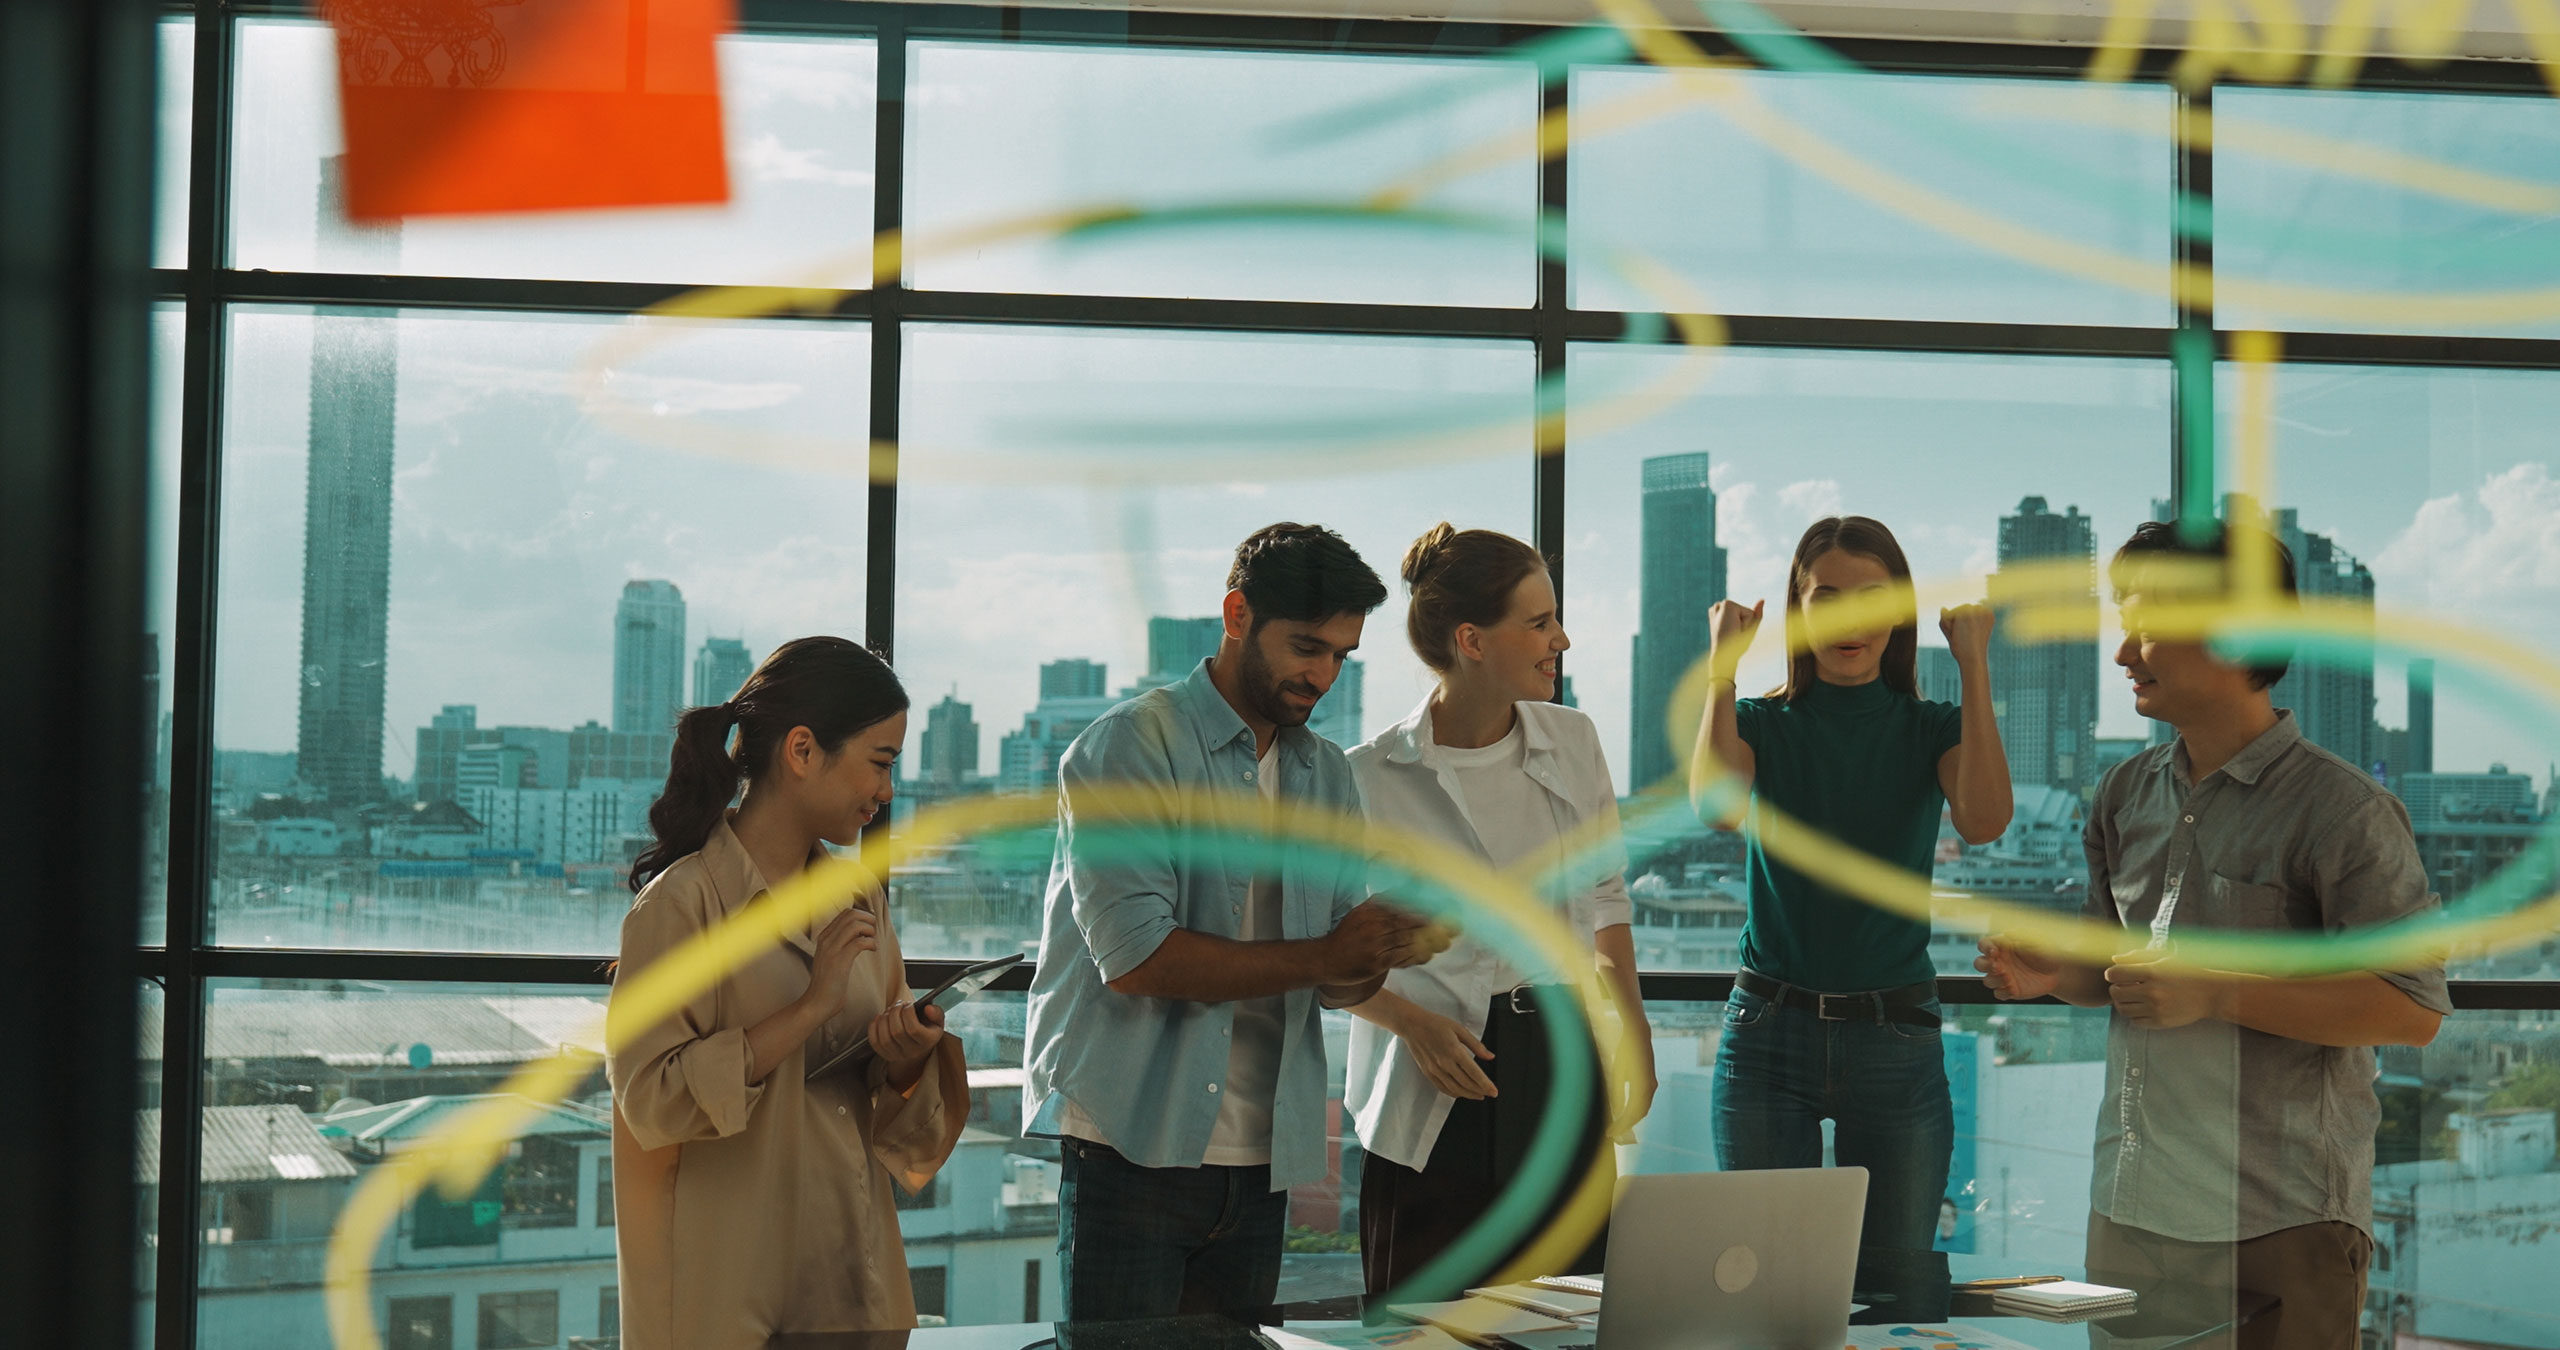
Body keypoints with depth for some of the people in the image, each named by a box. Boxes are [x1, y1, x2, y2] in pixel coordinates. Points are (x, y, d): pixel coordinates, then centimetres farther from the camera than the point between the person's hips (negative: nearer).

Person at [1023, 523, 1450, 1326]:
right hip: (1131, 1148, -6)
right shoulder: (1131, 748, -7)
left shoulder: (1329, 776, 14)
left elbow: (1338, 983, 12)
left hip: (1262, 1160, 6)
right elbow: (1134, 956, -18)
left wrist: (1382, 952, -12)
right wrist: (1319, 956, -17)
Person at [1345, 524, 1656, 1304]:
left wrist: (1635, 1036, 8)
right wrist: (1412, 1022, -16)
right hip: (1441, 1092, -4)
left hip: (1562, 1067, 4)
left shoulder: (1573, 742, 7)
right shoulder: (1371, 780, -8)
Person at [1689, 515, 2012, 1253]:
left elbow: (1983, 820, -17)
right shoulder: (1762, 724, 5)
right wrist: (1723, 661, -12)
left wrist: (1974, 664, -13)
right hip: (1770, 1032, 0)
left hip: (1896, 1035, 0)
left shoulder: (1932, 729, 6)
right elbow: (1716, 801, -18)